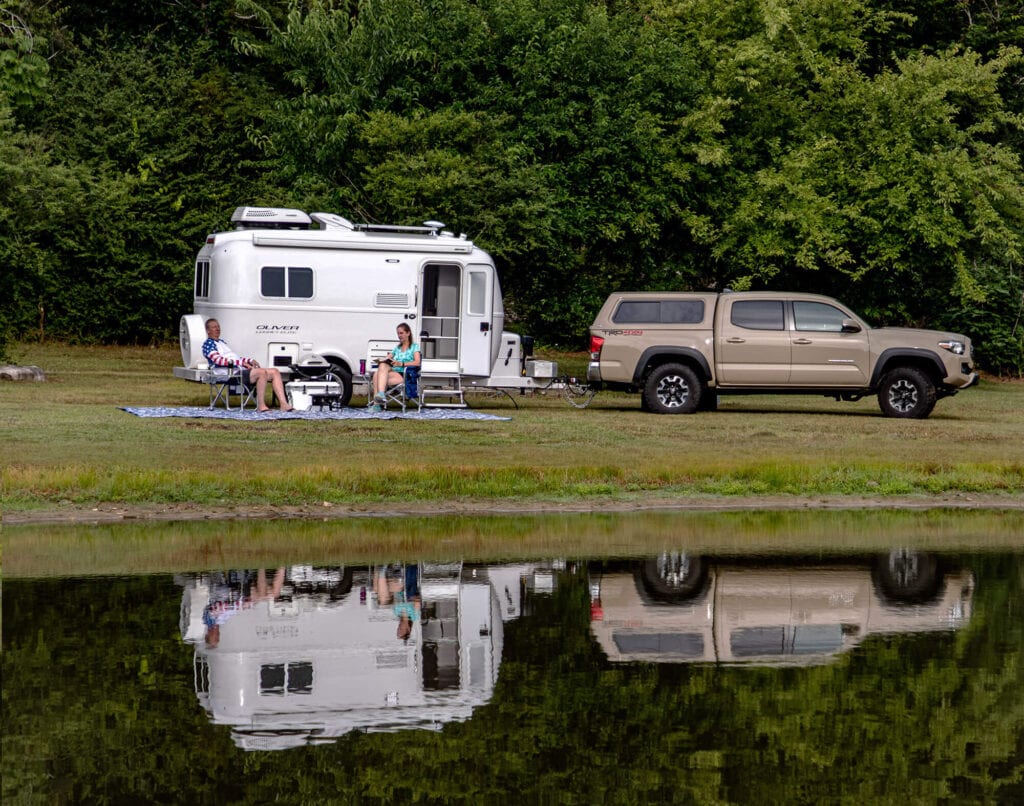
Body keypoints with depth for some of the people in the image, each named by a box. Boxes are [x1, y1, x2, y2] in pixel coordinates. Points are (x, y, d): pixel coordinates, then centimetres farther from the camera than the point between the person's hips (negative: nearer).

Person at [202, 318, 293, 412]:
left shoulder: (222, 342, 31)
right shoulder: (207, 344, 2)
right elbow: (218, 360, -15)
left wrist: (251, 361, 8)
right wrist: (242, 362, -22)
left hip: (242, 369, 9)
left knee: (275, 372, -4)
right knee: (262, 372, -32)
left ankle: (284, 404, -16)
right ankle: (261, 405, -27)